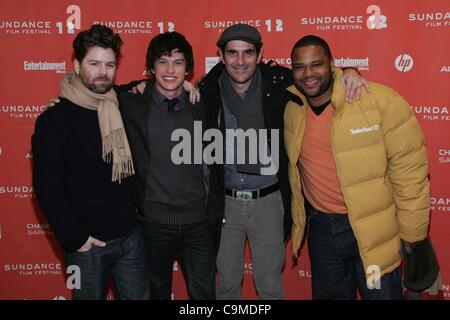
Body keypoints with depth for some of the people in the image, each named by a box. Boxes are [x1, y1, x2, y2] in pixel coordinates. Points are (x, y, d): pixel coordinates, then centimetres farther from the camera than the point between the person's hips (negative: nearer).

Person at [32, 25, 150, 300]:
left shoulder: (124, 107, 2)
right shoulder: (55, 120, -11)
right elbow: (47, 188, -13)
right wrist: (74, 239, -13)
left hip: (131, 235, 4)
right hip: (88, 243, -4)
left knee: (140, 296, 17)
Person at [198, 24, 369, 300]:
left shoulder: (278, 82, -7)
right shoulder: (208, 91, -6)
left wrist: (348, 73, -13)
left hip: (268, 201, -1)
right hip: (225, 202, 1)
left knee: (270, 285, 13)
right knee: (227, 282, 18)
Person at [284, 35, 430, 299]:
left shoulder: (381, 101, -17)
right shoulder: (291, 110, -2)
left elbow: (409, 170, -13)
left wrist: (412, 233, -10)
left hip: (375, 230, -4)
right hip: (320, 227, 5)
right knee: (328, 294, 22)